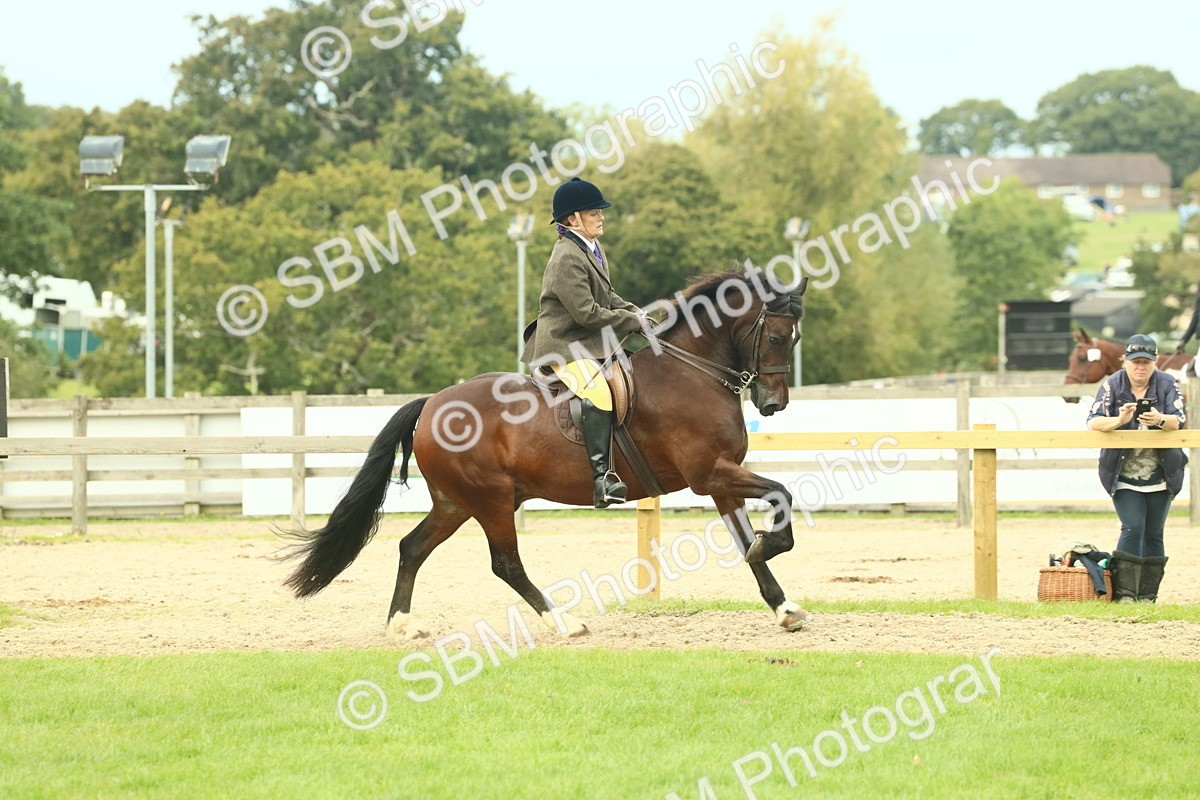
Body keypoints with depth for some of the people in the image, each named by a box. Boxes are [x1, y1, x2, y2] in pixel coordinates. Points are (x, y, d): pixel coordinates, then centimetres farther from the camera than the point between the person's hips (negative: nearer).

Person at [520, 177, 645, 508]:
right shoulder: (568, 259, -18)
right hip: (564, 345, -11)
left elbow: (607, 297, 24)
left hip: (591, 343, 11)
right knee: (597, 392, -32)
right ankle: (602, 477, -41)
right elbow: (587, 312, -22)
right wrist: (633, 321, -15)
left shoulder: (594, 250, 14)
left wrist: (635, 312, 5)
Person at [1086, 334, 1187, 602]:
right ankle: (1124, 594, -12)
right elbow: (1093, 421, -13)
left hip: (1160, 477, 2)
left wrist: (1160, 420, -37)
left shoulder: (1167, 384, -1)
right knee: (1133, 529, -14)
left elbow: (1179, 420, -14)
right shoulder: (1112, 385, -3)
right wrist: (1119, 420, -34)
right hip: (1123, 477, -2)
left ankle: (1147, 595, 11)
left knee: (1153, 534, 4)